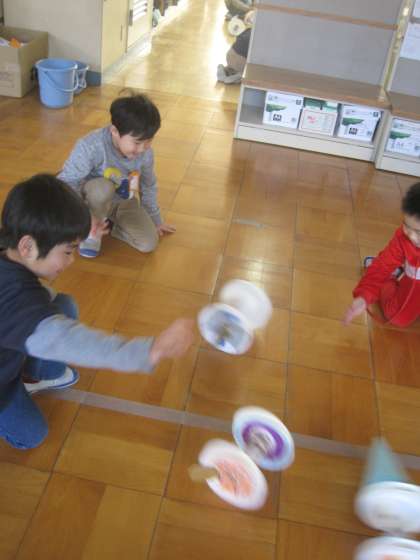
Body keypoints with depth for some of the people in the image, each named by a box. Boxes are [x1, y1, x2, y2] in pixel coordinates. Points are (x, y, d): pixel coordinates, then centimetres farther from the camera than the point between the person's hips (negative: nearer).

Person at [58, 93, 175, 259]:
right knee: (103, 188, -41)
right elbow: (66, 182, -31)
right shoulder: (91, 147, -34)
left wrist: (155, 220, 13)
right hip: (94, 199, -4)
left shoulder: (145, 153, -17)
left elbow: (149, 186, 2)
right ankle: (92, 232, -12)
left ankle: (105, 224, 9)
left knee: (149, 244, -16)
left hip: (124, 203, 4)